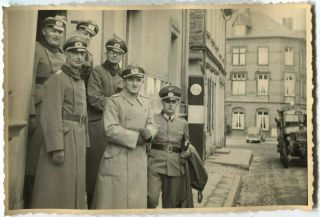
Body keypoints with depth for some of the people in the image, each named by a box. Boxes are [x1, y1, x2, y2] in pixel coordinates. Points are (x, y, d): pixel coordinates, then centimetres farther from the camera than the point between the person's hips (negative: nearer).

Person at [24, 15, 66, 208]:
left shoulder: (63, 55, 17)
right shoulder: (36, 49, -3)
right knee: (35, 159, 0)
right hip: (41, 109, -6)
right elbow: (29, 83, -10)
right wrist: (31, 114, -17)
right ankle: (30, 202, 13)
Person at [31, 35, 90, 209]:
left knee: (74, 186, 14)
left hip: (78, 140, 8)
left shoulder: (81, 82, 17)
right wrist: (57, 147, -22)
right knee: (57, 188, -1)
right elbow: (51, 116, -17)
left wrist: (84, 143, 15)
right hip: (62, 137, -8)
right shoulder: (58, 79, -9)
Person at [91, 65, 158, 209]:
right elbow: (110, 129, -16)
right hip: (118, 159, -5)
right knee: (114, 199, 2)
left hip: (140, 159, 6)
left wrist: (148, 133, -12)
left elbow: (152, 124, 11)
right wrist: (136, 137, -17)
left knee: (137, 200, 12)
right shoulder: (114, 101, -7)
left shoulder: (146, 102, 13)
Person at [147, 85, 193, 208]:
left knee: (170, 205, 9)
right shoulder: (152, 120, 3)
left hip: (175, 168, 3)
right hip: (155, 166, -2)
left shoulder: (183, 123, 11)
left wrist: (187, 152, 2)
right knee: (151, 199, -20)